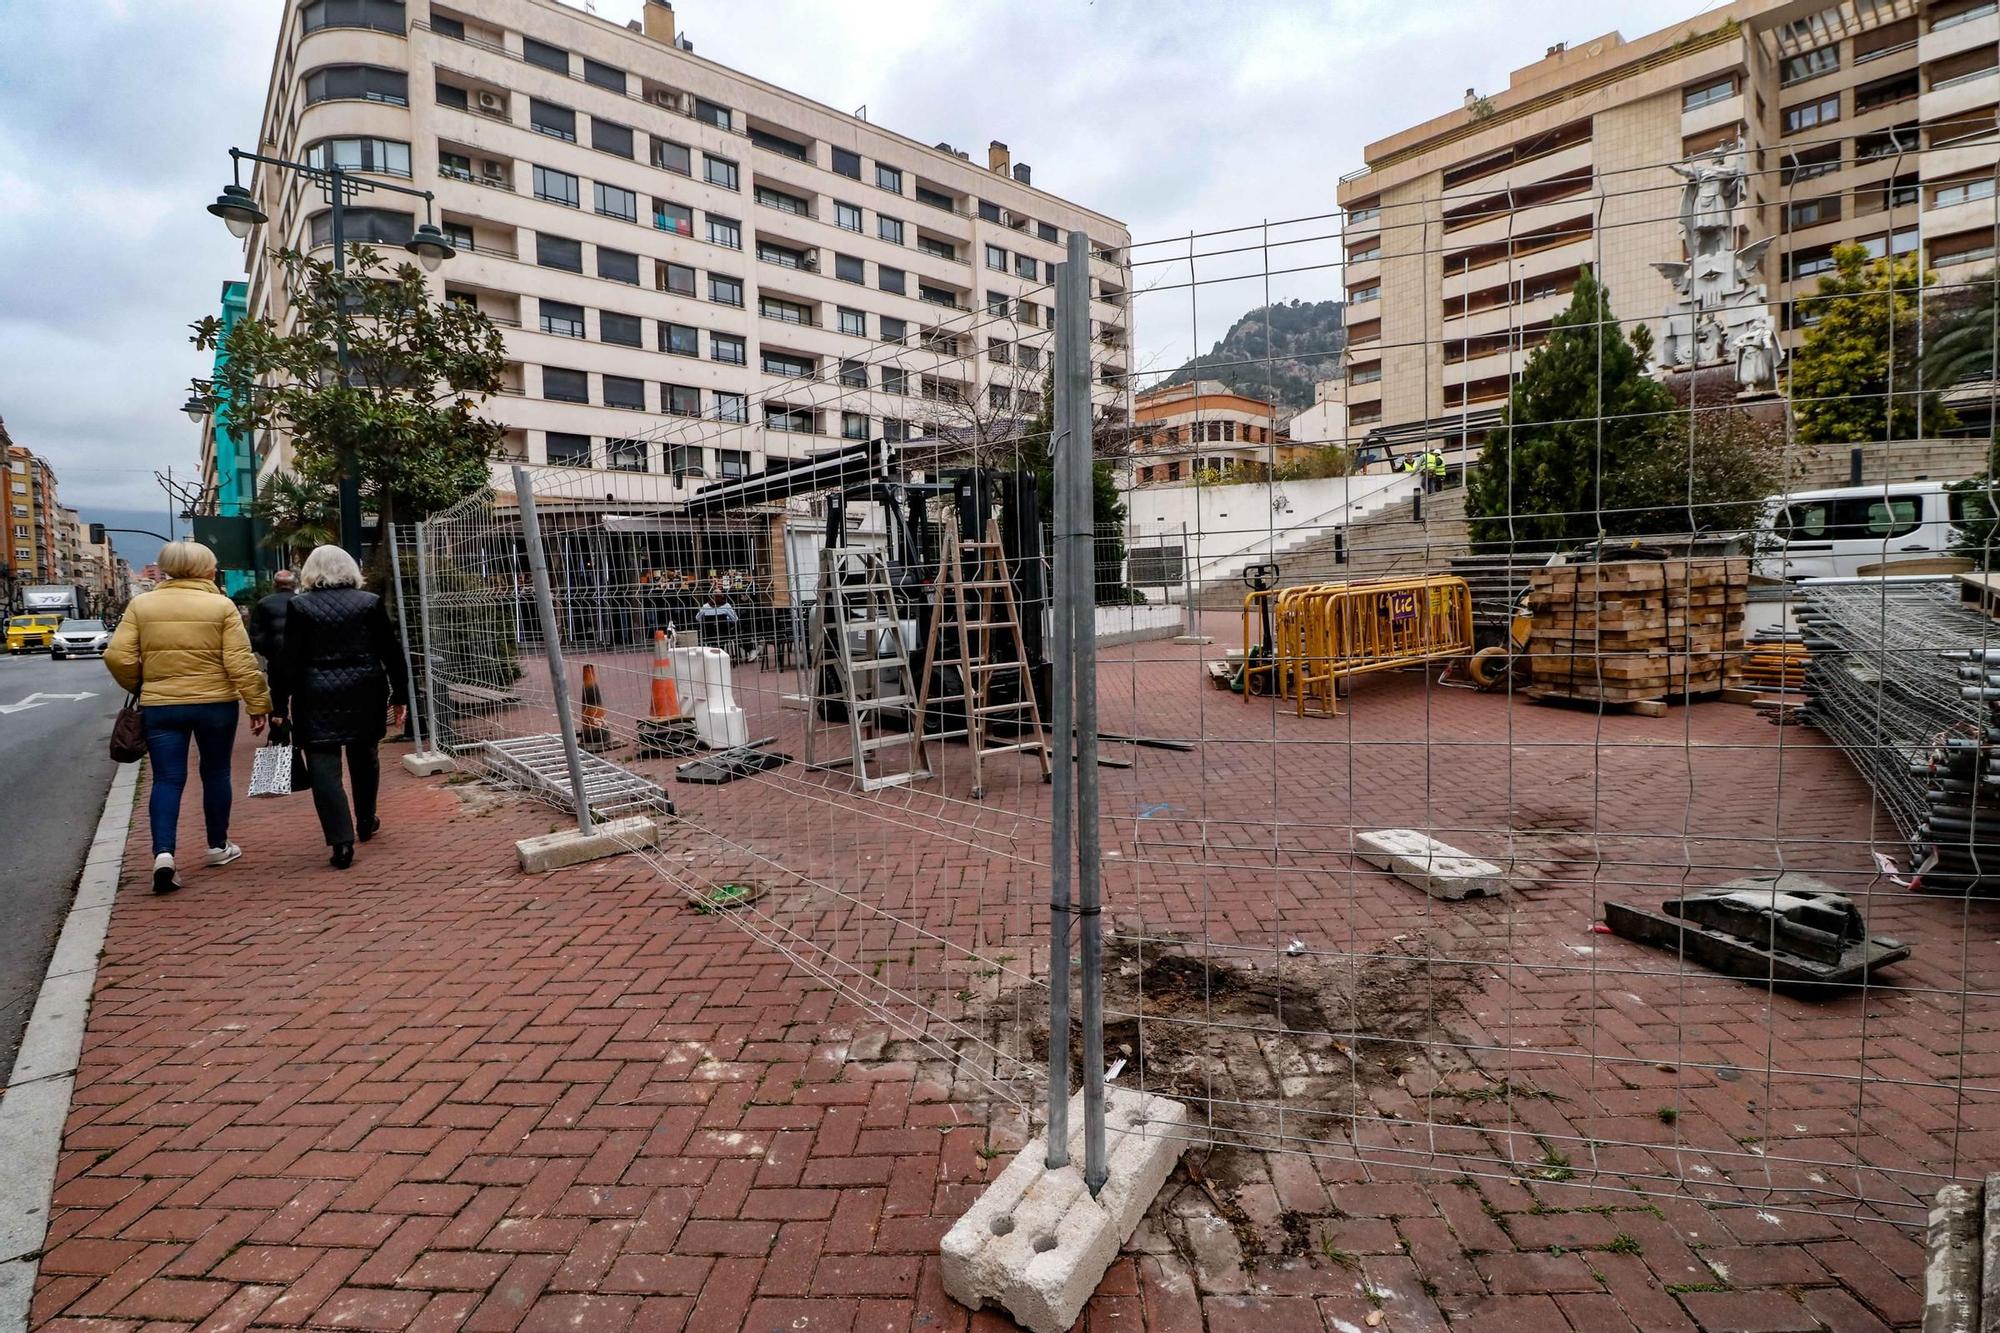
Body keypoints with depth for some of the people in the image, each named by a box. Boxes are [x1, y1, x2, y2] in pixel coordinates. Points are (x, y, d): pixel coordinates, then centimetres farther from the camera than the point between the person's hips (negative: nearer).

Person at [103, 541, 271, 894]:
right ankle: (218, 846, 24)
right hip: (215, 704, -1)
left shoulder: (141, 604, 2)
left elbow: (118, 657, -4)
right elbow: (240, 663, -11)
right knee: (216, 773, 13)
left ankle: (163, 852, -10)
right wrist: (259, 705, -6)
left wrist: (138, 687, 15)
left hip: (159, 706, 2)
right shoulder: (221, 606, -6)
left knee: (167, 780, 5)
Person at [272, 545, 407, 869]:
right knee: (364, 758, 19)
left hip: (317, 699, -2)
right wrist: (398, 695, 9)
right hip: (364, 695, 2)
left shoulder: (299, 606, -4)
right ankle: (366, 823, 34)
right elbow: (391, 652, 1)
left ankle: (342, 841, -7)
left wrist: (279, 705, -1)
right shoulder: (370, 602, 0)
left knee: (324, 767, 0)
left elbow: (288, 659, -6)